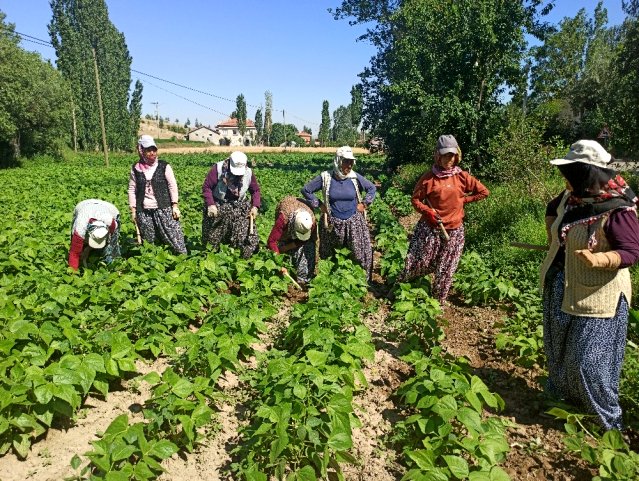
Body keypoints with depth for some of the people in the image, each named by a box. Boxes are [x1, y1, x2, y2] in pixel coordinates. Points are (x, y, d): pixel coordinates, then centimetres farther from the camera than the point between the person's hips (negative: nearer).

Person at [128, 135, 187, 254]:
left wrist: (175, 205, -6)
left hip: (163, 208, -2)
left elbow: (173, 186, -1)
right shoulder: (136, 168, 5)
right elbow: (132, 189, 8)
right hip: (143, 211, 2)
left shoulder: (164, 166, -1)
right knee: (148, 240, 9)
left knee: (173, 234, -5)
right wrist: (133, 210, 5)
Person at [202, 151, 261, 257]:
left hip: (239, 209, 2)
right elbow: (206, 187, -12)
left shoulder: (248, 173, -4)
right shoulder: (218, 168, -15)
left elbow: (255, 190, 6)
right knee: (213, 236, 10)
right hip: (218, 207, -2)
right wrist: (210, 204, -21)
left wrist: (255, 206, -7)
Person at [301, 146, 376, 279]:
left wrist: (364, 203, 0)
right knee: (328, 254, 16)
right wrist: (319, 205, -4)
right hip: (333, 222, -1)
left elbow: (372, 188, 10)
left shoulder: (355, 177, -7)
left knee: (362, 253, 4)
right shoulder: (326, 177, -11)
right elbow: (306, 190, -2)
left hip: (354, 222, 1)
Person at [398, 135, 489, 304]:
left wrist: (462, 200, 1)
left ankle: (439, 301, 26)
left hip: (453, 231, 2)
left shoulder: (462, 177, 0)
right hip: (429, 228, -1)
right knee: (417, 262, 3)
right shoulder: (429, 177, -5)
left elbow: (484, 192, 8)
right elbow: (415, 199, 1)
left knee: (445, 270, 9)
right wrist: (427, 211, -16)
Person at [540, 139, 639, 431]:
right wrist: (553, 239, 10)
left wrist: (599, 259, -40)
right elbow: (552, 210, 21)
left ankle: (606, 422, 20)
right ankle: (561, 396, 46)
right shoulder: (570, 198, -2)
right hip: (560, 291, 8)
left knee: (588, 360, -1)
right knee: (557, 350, 23)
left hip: (595, 297, -8)